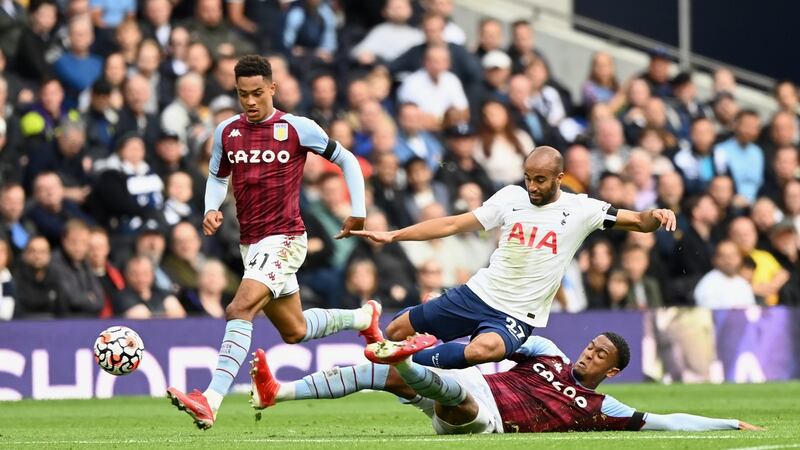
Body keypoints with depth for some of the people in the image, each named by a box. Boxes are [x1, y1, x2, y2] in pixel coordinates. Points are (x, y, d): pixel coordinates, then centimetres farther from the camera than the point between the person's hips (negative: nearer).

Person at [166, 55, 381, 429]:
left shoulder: (297, 128, -7)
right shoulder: (227, 132, 6)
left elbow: (346, 160, 4)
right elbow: (217, 176, 21)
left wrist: (358, 212, 1)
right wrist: (211, 209, 0)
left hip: (283, 240, -7)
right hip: (250, 243, 7)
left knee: (239, 310, -26)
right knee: (295, 331, 19)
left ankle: (210, 402, -32)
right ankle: (364, 317, 47)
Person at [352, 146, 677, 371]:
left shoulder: (580, 210, -5)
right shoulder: (511, 197, 2)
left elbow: (636, 222, -5)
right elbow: (453, 224, 5)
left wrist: (653, 217, -30)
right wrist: (391, 236, 1)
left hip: (517, 316, -4)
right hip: (478, 294, 4)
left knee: (481, 350, -38)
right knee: (396, 331, 4)